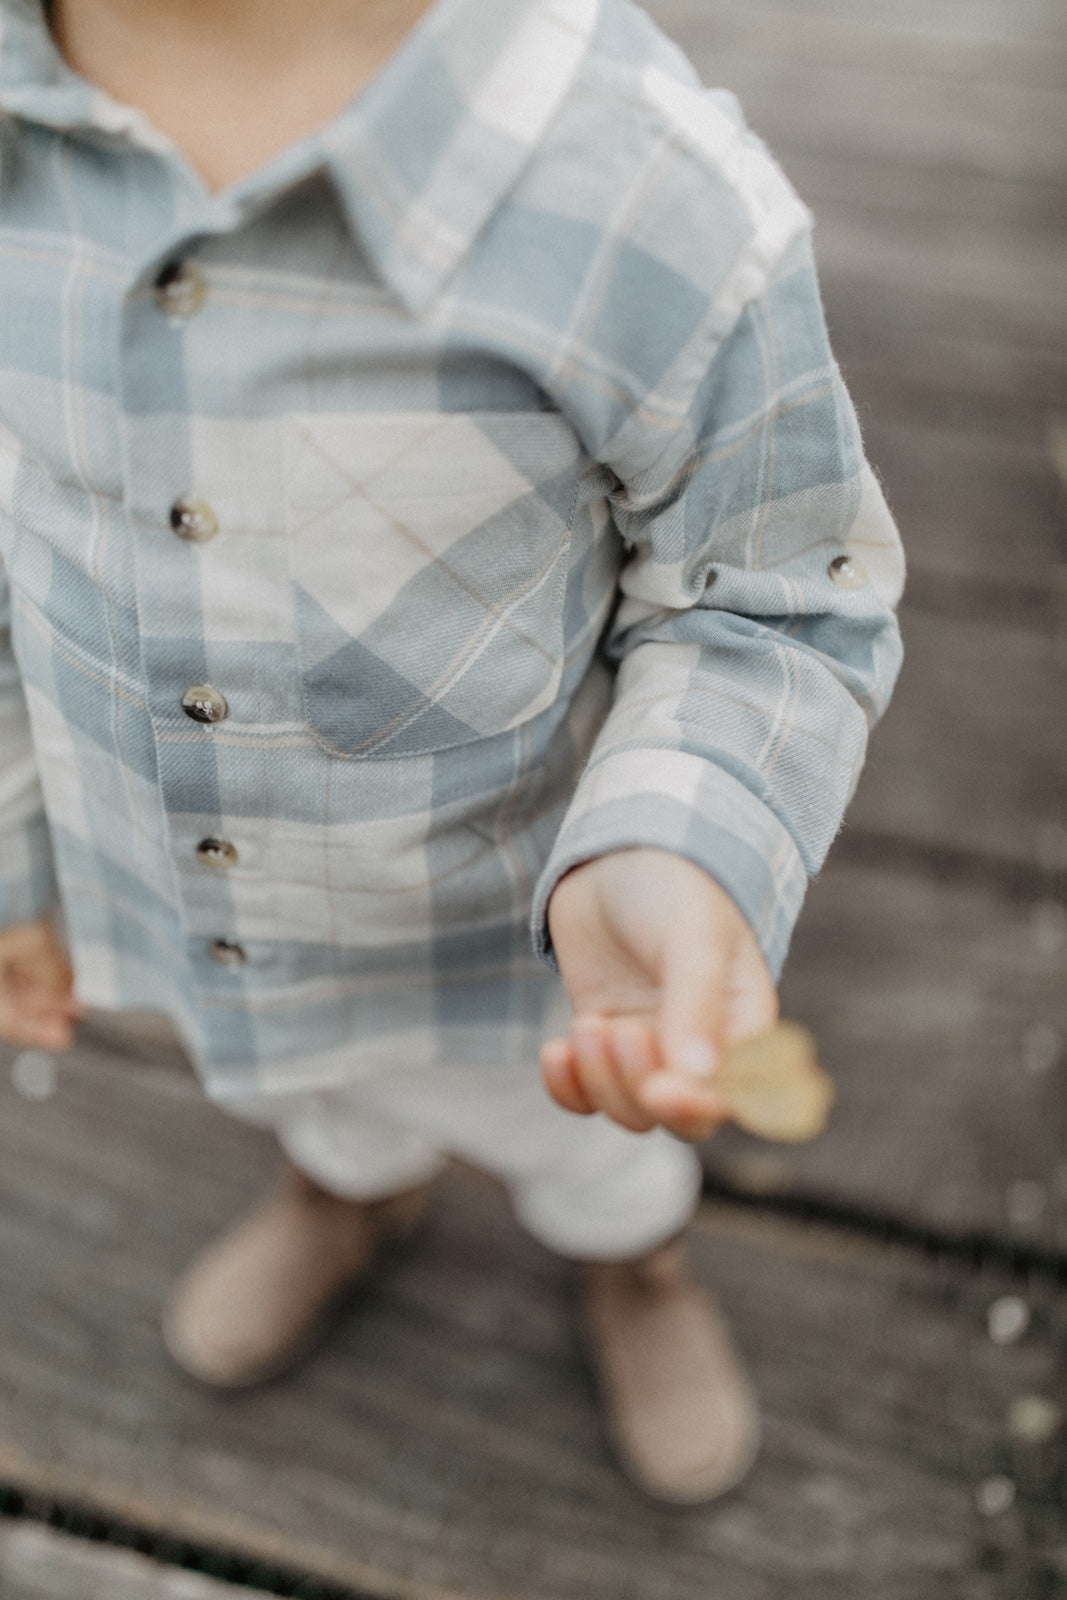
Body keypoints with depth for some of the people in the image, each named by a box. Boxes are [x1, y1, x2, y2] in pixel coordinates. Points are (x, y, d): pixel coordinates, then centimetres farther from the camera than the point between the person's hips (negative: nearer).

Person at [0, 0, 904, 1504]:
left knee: (560, 1132, 30)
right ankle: (358, 1183, 73)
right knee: (304, 1083, 36)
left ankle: (632, 1254, 67)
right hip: (168, 879, 4)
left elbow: (781, 608, -18)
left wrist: (683, 862, -39)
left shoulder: (658, 196, -34)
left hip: (490, 914, -3)